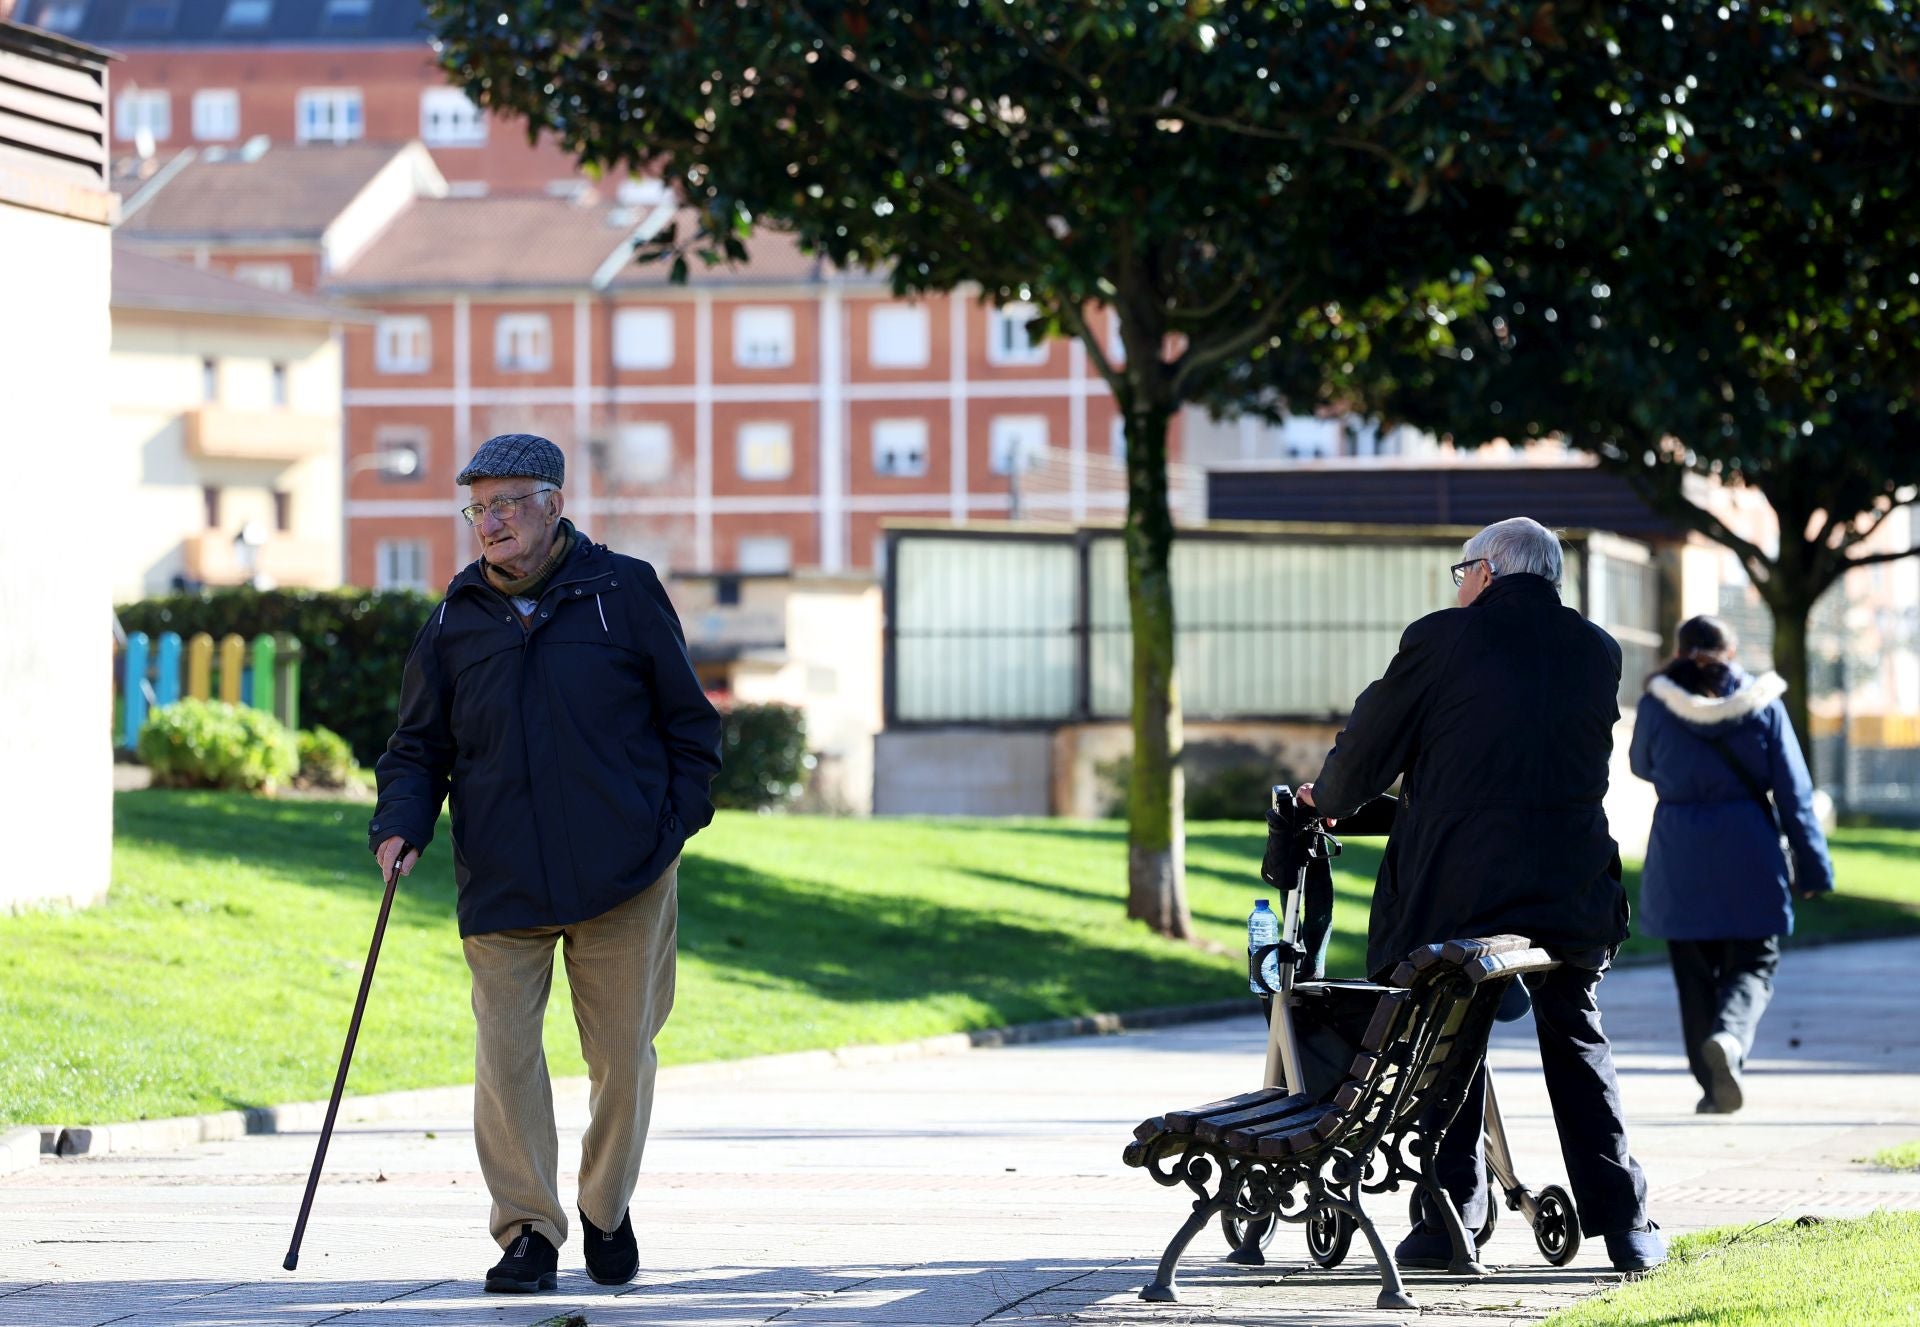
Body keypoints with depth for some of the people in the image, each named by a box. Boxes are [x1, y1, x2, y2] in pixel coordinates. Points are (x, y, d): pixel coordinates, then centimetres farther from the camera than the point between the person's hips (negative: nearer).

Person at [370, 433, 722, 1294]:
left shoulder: (624, 593, 1)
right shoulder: (455, 622, 6)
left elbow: (689, 722, 7)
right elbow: (419, 746, 11)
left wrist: (675, 822, -2)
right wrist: (401, 827, -7)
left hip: (623, 873, -1)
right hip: (501, 883, 1)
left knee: (622, 1053, 6)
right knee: (505, 1053, -7)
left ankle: (607, 1212, 26)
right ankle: (528, 1230, 1)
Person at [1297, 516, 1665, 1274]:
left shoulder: (1441, 639, -5)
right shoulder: (1597, 652, 7)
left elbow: (1370, 743, 2)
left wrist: (1328, 799, 24)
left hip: (1452, 890, -3)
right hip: (1568, 891, 3)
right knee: (1578, 1050, 12)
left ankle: (1449, 1221, 5)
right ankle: (1624, 1225, 7)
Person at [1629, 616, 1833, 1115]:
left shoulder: (1657, 704, -2)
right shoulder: (1763, 704, -1)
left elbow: (1642, 765, 17)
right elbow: (1793, 791, 0)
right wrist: (1812, 865, 5)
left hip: (1679, 856, 0)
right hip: (1749, 851, 0)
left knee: (1695, 973, 10)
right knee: (1753, 963, 7)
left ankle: (1713, 1087, 7)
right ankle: (1730, 1035, -23)